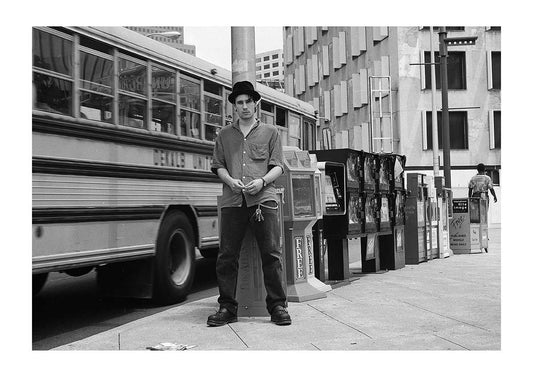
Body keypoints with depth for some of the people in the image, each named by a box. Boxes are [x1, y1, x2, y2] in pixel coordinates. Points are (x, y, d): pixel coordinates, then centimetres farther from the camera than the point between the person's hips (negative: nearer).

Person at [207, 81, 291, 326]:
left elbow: (277, 166, 9)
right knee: (227, 255, -1)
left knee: (271, 254, -5)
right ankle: (227, 308, 6)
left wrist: (262, 181, -10)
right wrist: (230, 180, -6)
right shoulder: (224, 135, 21)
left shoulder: (270, 132, 16)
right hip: (232, 201, 2)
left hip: (263, 198, -1)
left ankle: (278, 306, 2)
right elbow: (218, 166, 15)